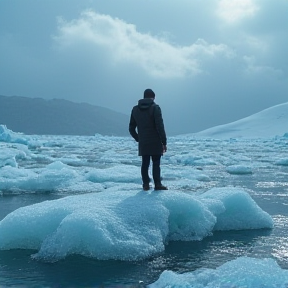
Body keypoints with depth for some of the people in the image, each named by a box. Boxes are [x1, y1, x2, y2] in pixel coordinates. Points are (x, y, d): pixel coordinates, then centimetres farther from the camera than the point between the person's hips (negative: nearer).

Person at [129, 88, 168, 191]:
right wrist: (164, 142, -9)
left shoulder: (135, 109, 7)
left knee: (145, 163, 9)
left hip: (143, 143, 4)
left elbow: (131, 128, 10)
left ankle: (146, 184, 10)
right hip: (155, 143, -4)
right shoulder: (155, 108, -9)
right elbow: (160, 127, -14)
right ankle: (157, 184, 0)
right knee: (156, 163, 1)